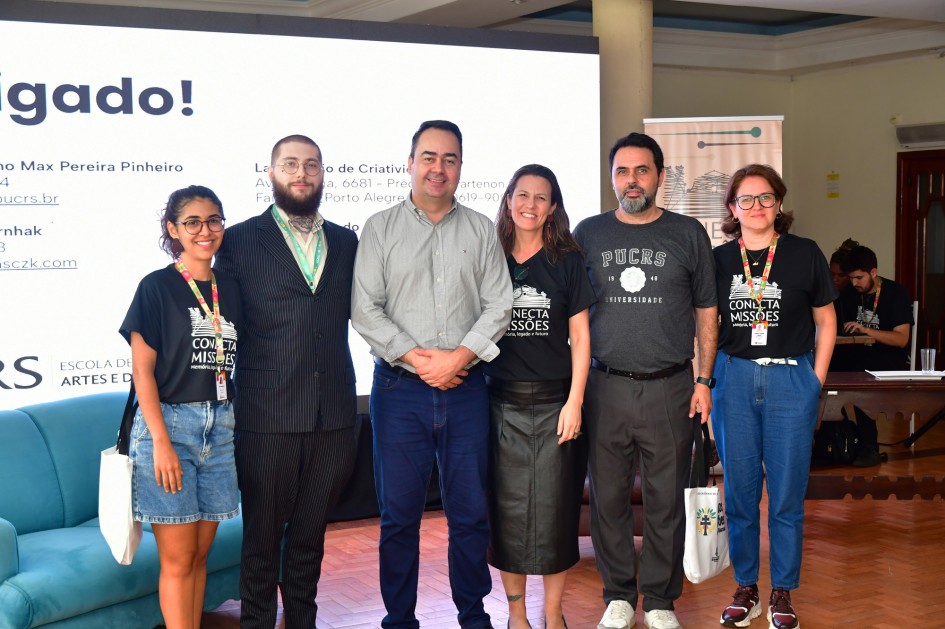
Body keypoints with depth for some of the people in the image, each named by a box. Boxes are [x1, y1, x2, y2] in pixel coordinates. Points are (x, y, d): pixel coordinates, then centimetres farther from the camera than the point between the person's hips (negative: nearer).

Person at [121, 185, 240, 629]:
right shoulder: (157, 287, -4)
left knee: (200, 555, 10)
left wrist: (234, 426, 8)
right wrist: (161, 441, -15)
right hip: (168, 425, -5)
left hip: (219, 428, 5)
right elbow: (142, 369, -8)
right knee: (178, 559, -3)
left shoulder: (229, 289, 11)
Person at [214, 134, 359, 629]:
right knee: (262, 534, 8)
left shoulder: (346, 243, 11)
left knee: (310, 533, 14)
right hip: (268, 415, -3)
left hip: (332, 415, 3)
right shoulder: (239, 241, 1)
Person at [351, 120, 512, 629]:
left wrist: (459, 357, -10)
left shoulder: (480, 230, 10)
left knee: (470, 511, 6)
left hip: (466, 389, 1)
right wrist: (417, 359, -10)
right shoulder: (380, 228, 5)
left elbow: (499, 305, 3)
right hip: (399, 390, -1)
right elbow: (365, 310, -2)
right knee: (398, 515, 4)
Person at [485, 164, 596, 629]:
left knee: (554, 510, 3)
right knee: (507, 511, 5)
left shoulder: (567, 261, 3)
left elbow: (580, 337, 2)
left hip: (555, 403, -1)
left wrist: (574, 402, -6)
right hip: (502, 403, 1)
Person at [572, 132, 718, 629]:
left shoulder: (688, 234, 6)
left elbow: (707, 313, 9)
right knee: (607, 498, 6)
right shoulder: (589, 234, 7)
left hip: (670, 388, -1)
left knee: (666, 500, 5)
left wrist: (704, 380, 1)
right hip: (605, 386, 1)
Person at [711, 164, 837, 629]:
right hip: (733, 378, 2)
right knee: (739, 489, 8)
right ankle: (745, 587, 22)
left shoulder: (805, 254, 0)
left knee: (787, 493, 3)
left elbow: (825, 320, 6)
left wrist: (816, 379, 1)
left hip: (792, 380, -2)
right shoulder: (719, 259, 5)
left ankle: (783, 592, 17)